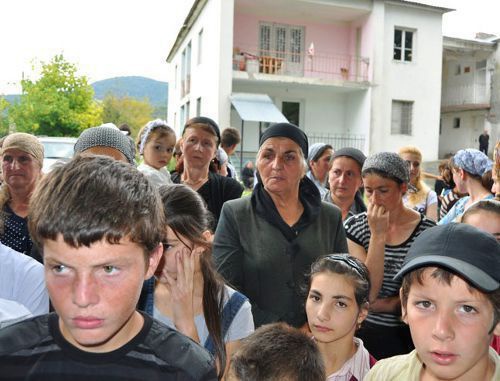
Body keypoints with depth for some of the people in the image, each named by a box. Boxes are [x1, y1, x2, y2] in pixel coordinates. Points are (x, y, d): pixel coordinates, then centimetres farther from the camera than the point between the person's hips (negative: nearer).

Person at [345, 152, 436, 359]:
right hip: (364, 332, 0)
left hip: (409, 334, 0)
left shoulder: (428, 231, -10)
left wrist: (384, 304, -14)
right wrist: (378, 235, -22)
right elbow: (367, 293, -16)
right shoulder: (354, 227, -9)